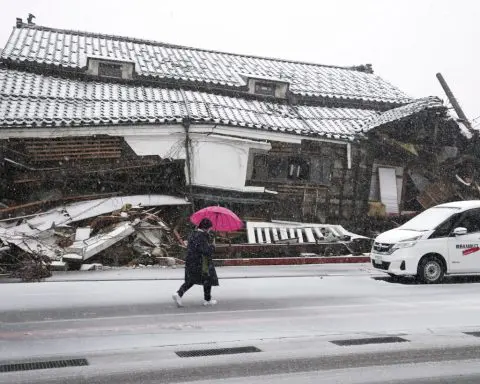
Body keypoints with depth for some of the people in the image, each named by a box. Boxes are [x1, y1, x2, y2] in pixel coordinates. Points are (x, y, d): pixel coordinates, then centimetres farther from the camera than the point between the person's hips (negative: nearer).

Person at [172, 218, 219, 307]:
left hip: (190, 261, 8)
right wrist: (213, 246, -6)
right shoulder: (202, 237, -22)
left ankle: (179, 294, -2)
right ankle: (208, 300, 22)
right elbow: (207, 251, -27)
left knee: (191, 280, 16)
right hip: (201, 263, -8)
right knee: (208, 280, 10)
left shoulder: (193, 234, 7)